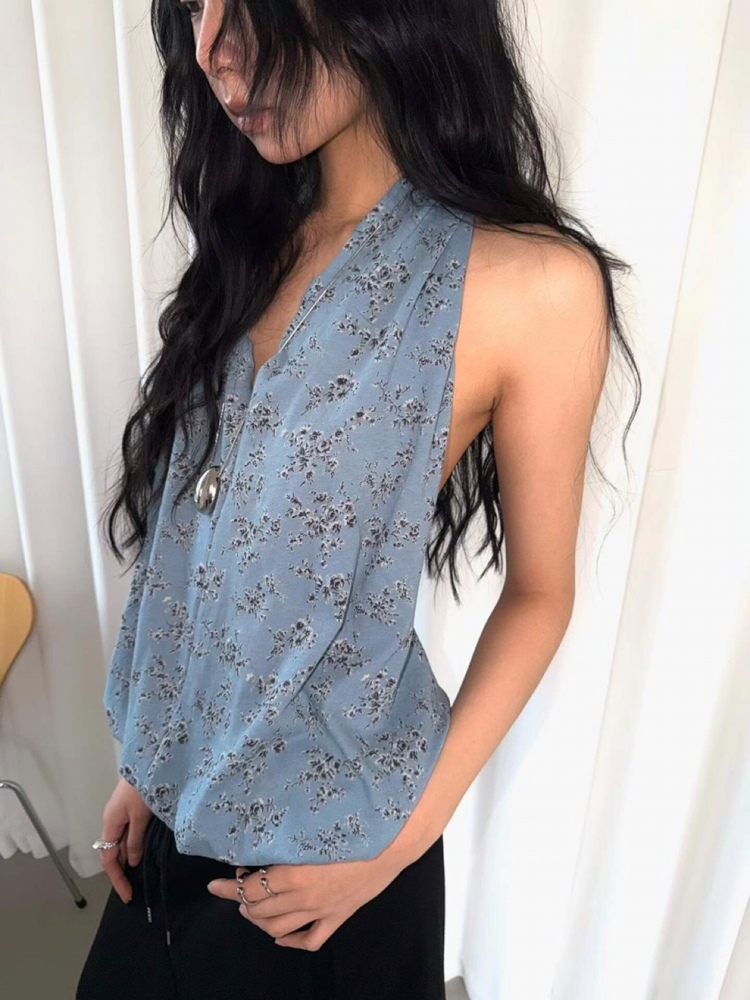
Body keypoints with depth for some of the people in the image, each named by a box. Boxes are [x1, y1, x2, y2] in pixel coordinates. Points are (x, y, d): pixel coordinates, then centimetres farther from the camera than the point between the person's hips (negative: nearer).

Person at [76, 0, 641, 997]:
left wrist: (407, 834, -11)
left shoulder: (532, 283, -20)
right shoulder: (254, 240, -1)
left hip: (330, 831, -5)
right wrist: (154, 761, 7)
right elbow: (199, 543, 2)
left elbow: (539, 593, -10)